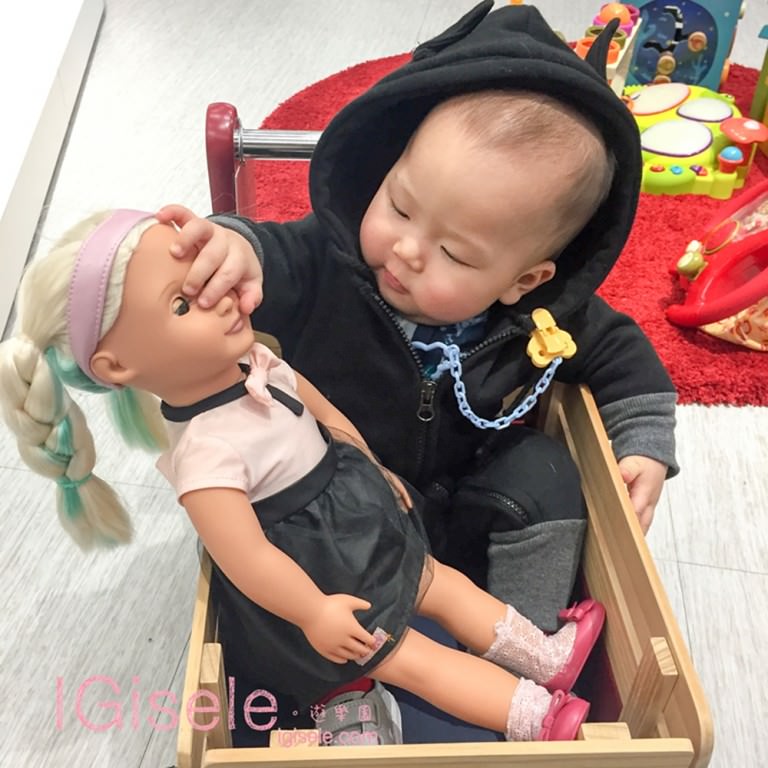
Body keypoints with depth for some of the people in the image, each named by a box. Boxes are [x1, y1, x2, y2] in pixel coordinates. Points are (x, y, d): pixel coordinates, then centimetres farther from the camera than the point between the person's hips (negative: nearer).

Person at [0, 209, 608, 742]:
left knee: (448, 585, 15)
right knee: (407, 658, 1)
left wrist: (376, 472, 17)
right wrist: (313, 614, -21)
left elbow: (329, 418, 7)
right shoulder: (204, 453, -36)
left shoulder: (259, 363, -10)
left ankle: (549, 657, 28)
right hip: (323, 577, -8)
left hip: (366, 523, 9)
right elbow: (245, 556, -31)